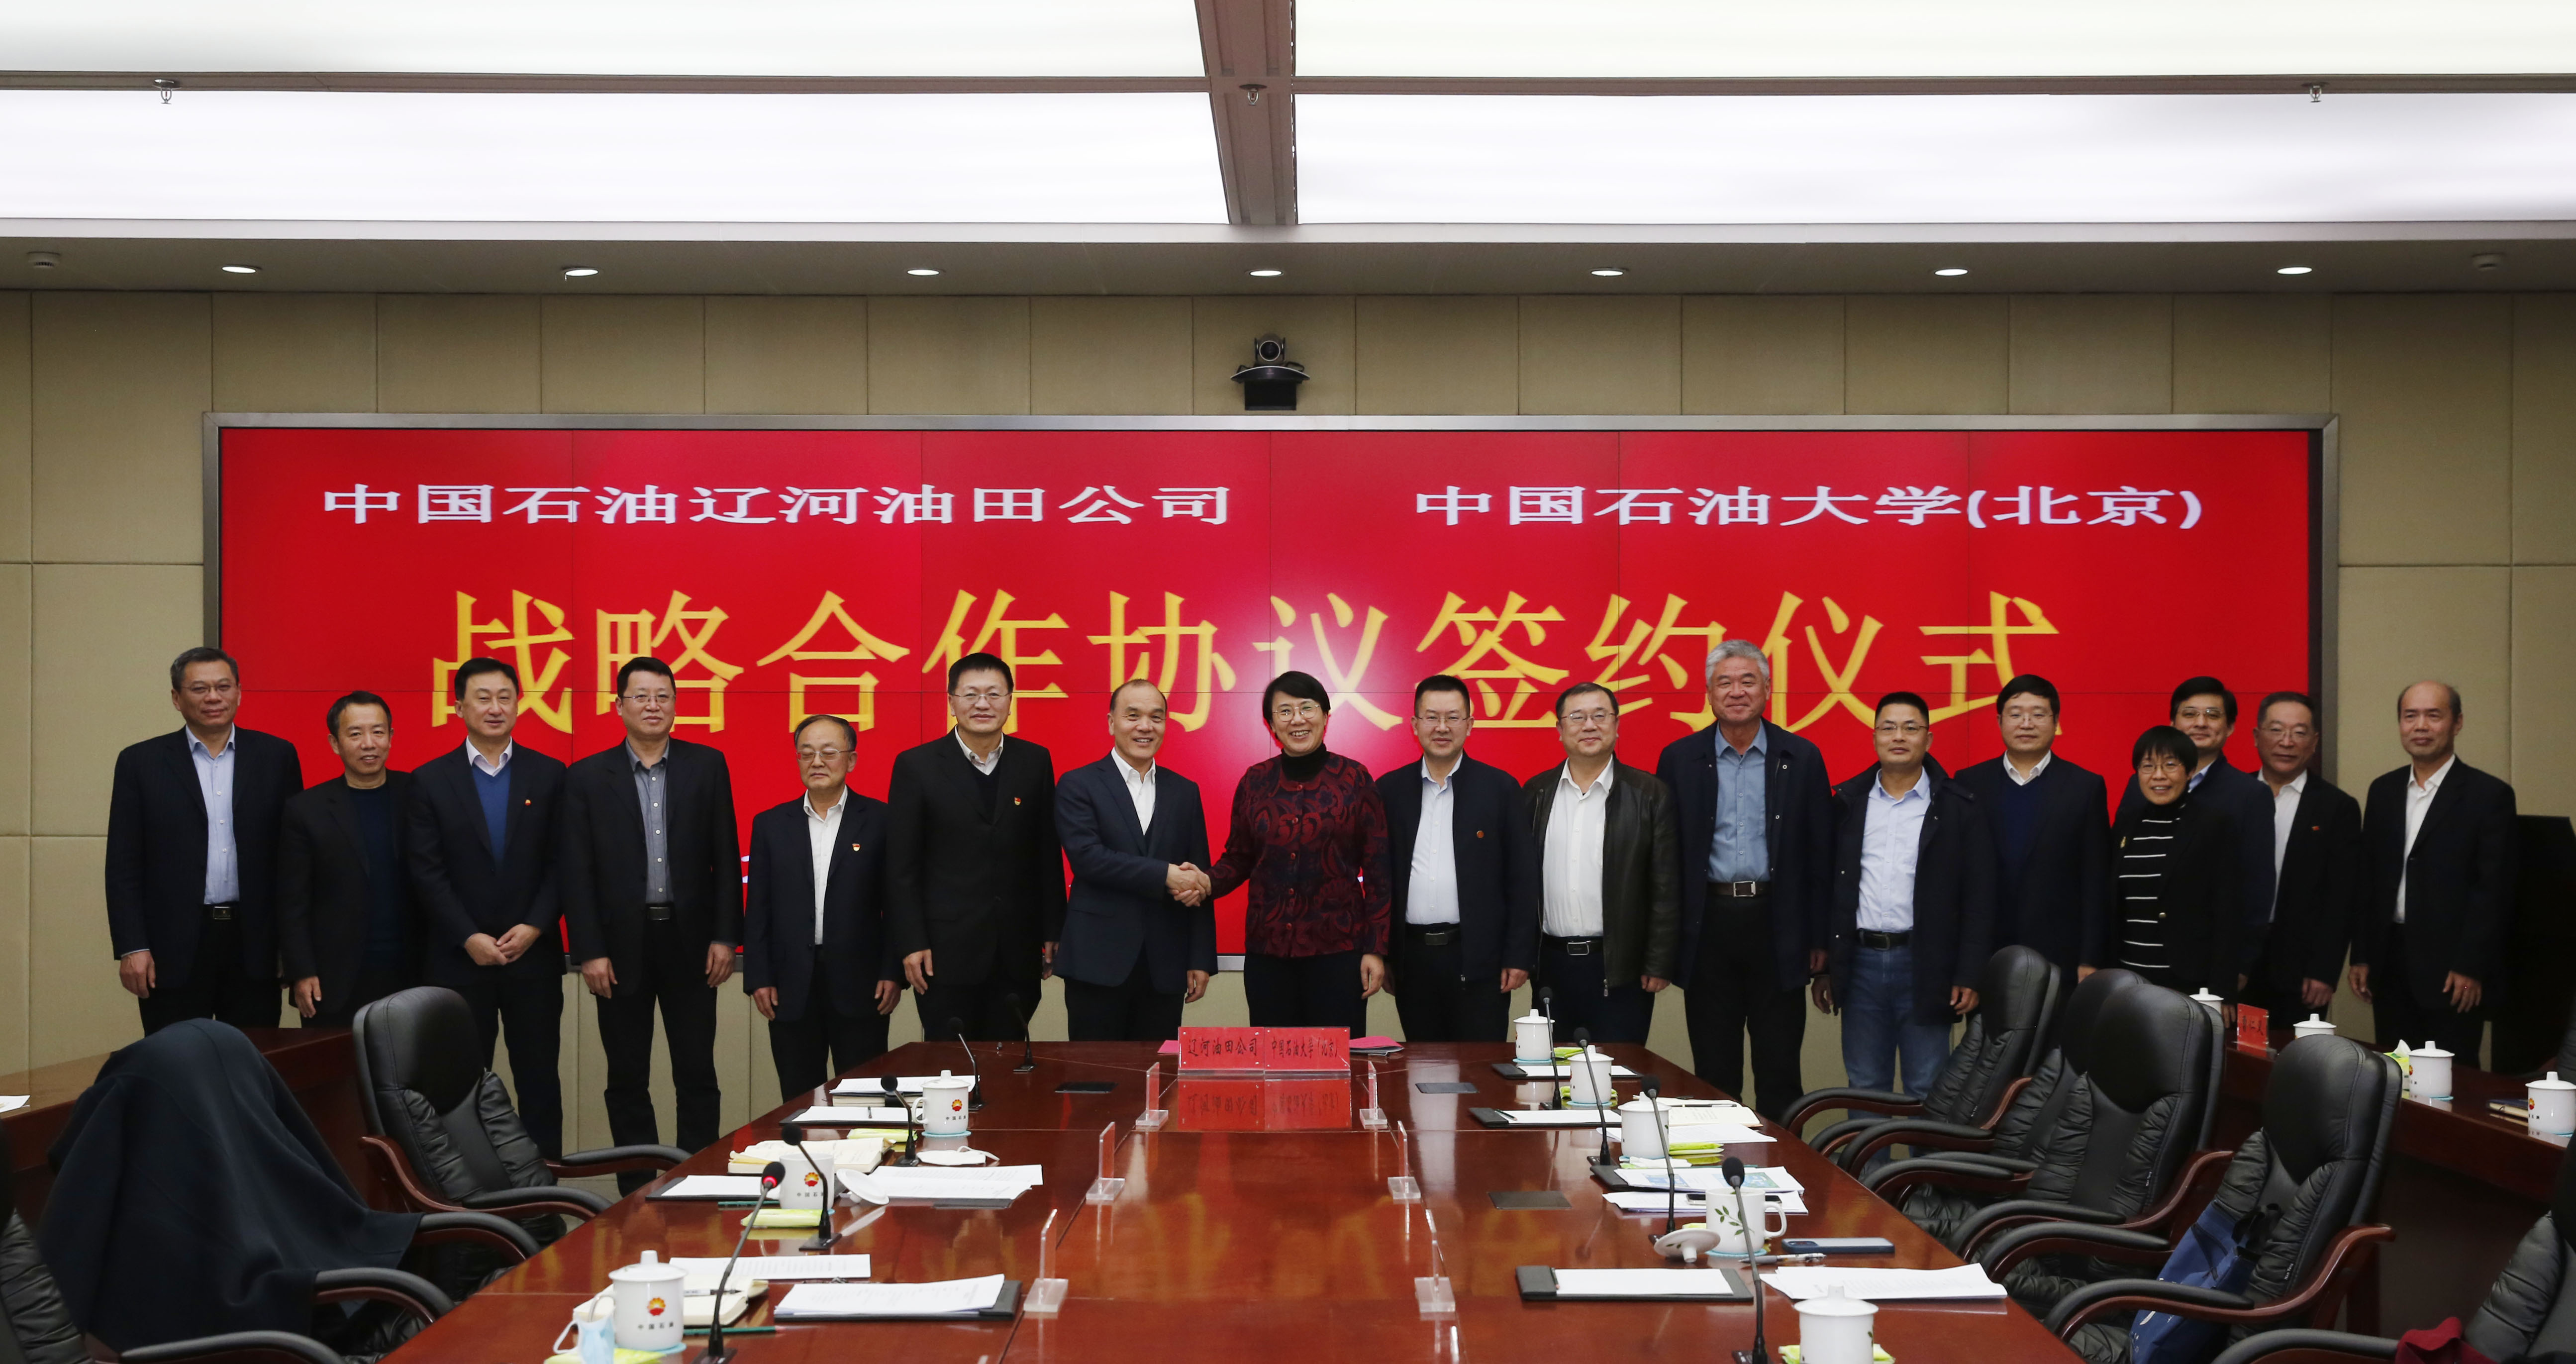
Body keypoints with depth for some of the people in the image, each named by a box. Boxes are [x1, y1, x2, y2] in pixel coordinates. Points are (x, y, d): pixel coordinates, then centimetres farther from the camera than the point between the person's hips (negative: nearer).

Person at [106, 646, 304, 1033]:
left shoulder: (276, 757, 6)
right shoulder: (141, 763, 4)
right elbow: (123, 866, 2)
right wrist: (131, 948, -6)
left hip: (254, 946, 1)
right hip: (174, 951, -1)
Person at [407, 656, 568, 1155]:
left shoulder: (548, 775, 5)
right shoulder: (430, 781, 3)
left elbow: (561, 863, 2)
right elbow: (427, 871, -3)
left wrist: (535, 927, -10)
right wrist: (469, 938, -11)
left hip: (533, 954, 1)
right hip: (459, 959, -1)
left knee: (538, 1075, 4)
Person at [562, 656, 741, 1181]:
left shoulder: (707, 766, 5)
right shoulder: (588, 777, 3)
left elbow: (726, 858, 4)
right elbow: (577, 873, 0)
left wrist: (724, 936, -3)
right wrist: (589, 951, -6)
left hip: (690, 941, 0)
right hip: (622, 945, 0)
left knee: (698, 1076, 4)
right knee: (627, 1081, 6)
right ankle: (638, 1192, 14)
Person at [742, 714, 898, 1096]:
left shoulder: (880, 820, 2)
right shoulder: (771, 824, 10)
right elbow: (757, 909, 8)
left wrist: (893, 972, -7)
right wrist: (758, 978, 1)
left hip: (860, 986, -2)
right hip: (791, 989, 2)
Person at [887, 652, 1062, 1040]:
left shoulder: (1035, 762, 7)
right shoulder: (916, 766, -1)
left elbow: (1048, 854, 9)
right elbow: (901, 866, -2)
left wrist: (1053, 933, 7)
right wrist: (911, 944, -7)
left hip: (1018, 952, 2)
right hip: (946, 950, -2)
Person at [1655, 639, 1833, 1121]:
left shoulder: (1801, 759, 3)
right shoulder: (1679, 759, 4)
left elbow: (1820, 854, 3)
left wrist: (1819, 938, -1)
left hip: (1777, 927, -1)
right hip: (1708, 925, 1)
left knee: (1779, 1067, 4)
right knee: (1713, 1069, 7)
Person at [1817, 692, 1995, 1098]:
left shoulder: (1959, 807, 0)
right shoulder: (1848, 802, 8)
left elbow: (1979, 900, -2)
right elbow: (1828, 887, 9)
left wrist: (1968, 976, -8)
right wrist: (1823, 968, 6)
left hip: (1925, 967, -2)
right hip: (1860, 963, 3)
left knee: (1928, 1093, 3)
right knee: (1865, 1090, 9)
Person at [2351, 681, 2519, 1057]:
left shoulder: (2489, 795, -5)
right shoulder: (2384, 791, 12)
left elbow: (2494, 889, -9)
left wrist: (2471, 969, -13)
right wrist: (2361, 957, 8)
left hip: (2453, 971, -5)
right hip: (2389, 966, 5)